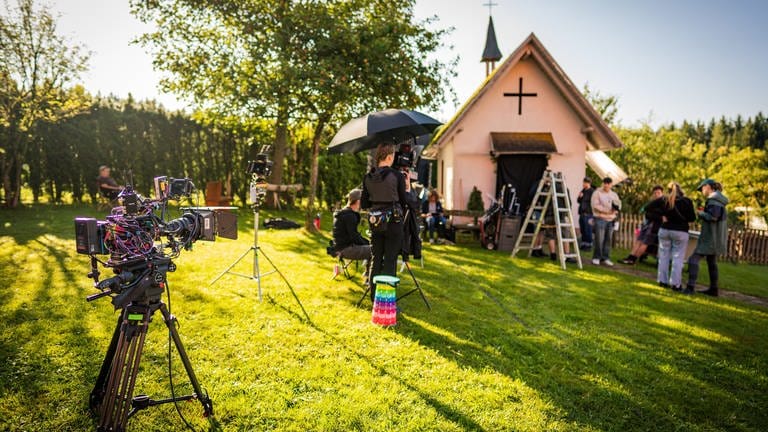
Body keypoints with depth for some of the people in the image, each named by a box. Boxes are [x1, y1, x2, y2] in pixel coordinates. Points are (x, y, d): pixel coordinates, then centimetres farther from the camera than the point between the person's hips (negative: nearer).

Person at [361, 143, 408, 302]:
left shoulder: (368, 177, 2)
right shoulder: (397, 176, -10)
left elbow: (364, 204, 6)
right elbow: (404, 202, -4)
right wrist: (407, 187, 12)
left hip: (375, 222, 4)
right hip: (393, 222, -4)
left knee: (375, 260, 12)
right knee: (390, 262, 1)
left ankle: (374, 299, 19)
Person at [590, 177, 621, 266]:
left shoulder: (614, 194, 18)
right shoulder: (597, 193, 0)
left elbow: (619, 204, 15)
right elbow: (595, 205, -10)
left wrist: (616, 208, -9)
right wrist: (607, 210, -15)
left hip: (611, 220, 5)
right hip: (600, 219, -5)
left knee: (608, 239, 5)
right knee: (599, 239, -8)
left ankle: (605, 258, 12)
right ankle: (596, 257, 2)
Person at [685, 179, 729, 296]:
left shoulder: (713, 200, -14)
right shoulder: (718, 200, 17)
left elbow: (713, 217, -24)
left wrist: (700, 213, -9)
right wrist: (704, 212, 13)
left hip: (710, 237, -10)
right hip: (714, 238, 10)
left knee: (693, 259, -12)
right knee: (712, 262, 15)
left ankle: (690, 287, -17)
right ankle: (713, 289, 20)